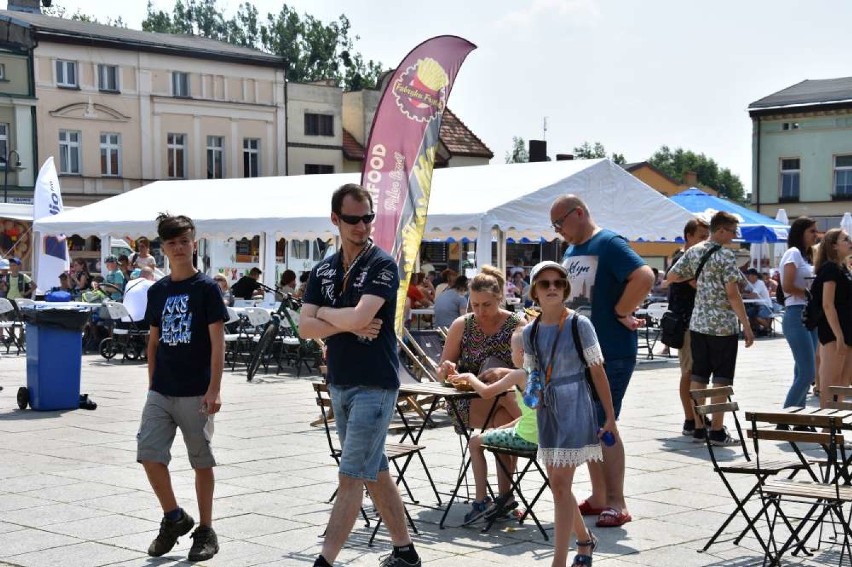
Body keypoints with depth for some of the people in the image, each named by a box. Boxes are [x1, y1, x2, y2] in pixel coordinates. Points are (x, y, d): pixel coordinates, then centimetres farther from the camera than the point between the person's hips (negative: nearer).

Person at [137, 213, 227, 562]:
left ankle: (205, 531, 17)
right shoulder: (157, 291, 9)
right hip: (161, 392, 4)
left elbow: (217, 342, -9)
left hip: (195, 393, -4)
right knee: (149, 454, -3)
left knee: (201, 461, 4)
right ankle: (173, 517, 17)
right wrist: (153, 384, 11)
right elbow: (154, 341, 16)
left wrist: (214, 389, -15)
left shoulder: (206, 288, -6)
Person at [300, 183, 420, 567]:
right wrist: (348, 324, -14)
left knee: (351, 476, -7)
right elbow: (306, 328, 0)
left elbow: (360, 317, -22)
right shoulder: (323, 271, 10)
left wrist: (324, 312, -4)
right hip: (339, 384, 7)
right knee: (374, 472, 13)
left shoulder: (382, 266, -9)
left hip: (375, 385, -7)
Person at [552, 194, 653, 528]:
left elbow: (644, 277, -26)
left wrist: (621, 313, -18)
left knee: (603, 426, -8)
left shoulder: (608, 244, -13)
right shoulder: (571, 251, 14)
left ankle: (616, 505, -2)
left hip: (611, 353, -9)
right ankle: (598, 498, 22)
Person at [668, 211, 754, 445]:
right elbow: (732, 294, -16)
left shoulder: (693, 252, 7)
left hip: (698, 324, 6)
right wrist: (747, 326, -13)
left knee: (698, 377, 9)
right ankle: (717, 431, 0)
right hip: (723, 326, -6)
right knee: (721, 380, 0)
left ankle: (699, 428, 12)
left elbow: (671, 277, 12)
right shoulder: (725, 255, -12)